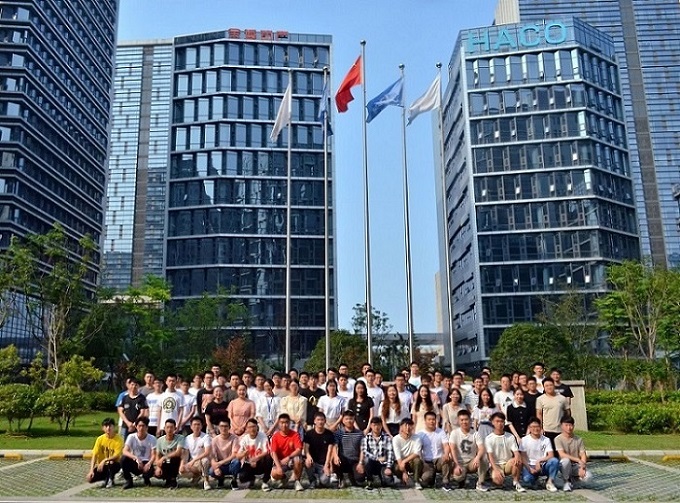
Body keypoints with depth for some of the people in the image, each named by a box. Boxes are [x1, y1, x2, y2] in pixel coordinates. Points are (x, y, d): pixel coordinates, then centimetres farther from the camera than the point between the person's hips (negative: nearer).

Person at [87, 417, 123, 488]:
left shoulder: (118, 439, -15)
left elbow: (117, 455, -21)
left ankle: (110, 479, -5)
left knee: (111, 462, -37)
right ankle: (107, 478, 12)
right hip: (102, 465, 3)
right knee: (90, 478, -20)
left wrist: (105, 460, -35)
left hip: (114, 464, -3)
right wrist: (91, 470, -18)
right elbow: (94, 455, -8)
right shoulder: (100, 439, -5)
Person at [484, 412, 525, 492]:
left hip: (508, 465, 1)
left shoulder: (510, 437, 4)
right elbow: (490, 456, -11)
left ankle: (516, 483, -11)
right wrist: (496, 470, -26)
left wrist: (517, 457, -28)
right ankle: (501, 478, 8)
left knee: (517, 461, -32)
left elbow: (516, 452, -2)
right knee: (498, 481, -31)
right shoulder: (489, 438, -4)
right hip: (495, 465, -1)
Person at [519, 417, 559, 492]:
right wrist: (529, 469, -19)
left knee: (554, 461, -30)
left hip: (543, 466, 1)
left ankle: (550, 482, -9)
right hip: (530, 466, -1)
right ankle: (535, 477, 7)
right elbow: (523, 458, -5)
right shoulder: (524, 440, -2)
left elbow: (551, 456, -6)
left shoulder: (546, 440, 3)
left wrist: (539, 461, -20)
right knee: (526, 479, -33)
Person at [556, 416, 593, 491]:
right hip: (565, 465, -2)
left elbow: (583, 455, -2)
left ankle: (572, 479, 9)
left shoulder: (579, 439, 3)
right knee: (566, 460, -38)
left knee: (588, 477, -27)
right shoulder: (558, 439, -7)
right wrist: (578, 460, -27)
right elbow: (562, 454, -19)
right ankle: (567, 481, -9)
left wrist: (582, 468, -18)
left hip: (576, 465, 3)